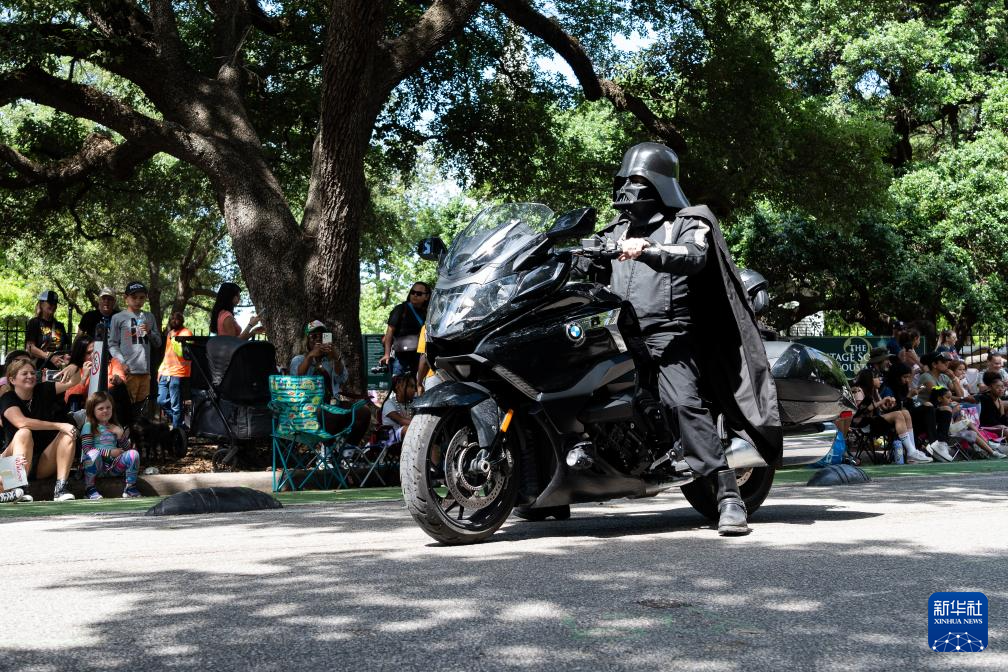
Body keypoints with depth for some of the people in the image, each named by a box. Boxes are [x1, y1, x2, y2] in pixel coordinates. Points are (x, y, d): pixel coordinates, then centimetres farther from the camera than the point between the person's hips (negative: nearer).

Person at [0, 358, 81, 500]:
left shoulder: (43, 390, 5)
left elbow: (73, 381, -2)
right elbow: (21, 422, -25)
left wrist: (74, 368, -26)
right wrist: (59, 426, -27)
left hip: (43, 465, 4)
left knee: (68, 434, -17)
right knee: (24, 433, -30)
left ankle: (60, 487, -31)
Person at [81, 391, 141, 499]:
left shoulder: (115, 427, 20)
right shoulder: (89, 426, 3)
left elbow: (126, 449, 16)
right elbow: (87, 450, -10)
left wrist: (120, 434, -1)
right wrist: (110, 452, -14)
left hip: (113, 466, 4)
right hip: (96, 465, -4)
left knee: (133, 453, -20)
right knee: (93, 453, -37)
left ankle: (130, 488, -12)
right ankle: (89, 488, -23)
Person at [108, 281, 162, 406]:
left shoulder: (149, 317, 17)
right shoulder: (118, 317, 3)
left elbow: (158, 343, 19)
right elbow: (112, 344, -1)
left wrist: (149, 332, 0)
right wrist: (122, 362, -14)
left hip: (145, 370, 4)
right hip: (127, 370, -4)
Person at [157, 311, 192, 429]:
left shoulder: (186, 333, -5)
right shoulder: (170, 333, 19)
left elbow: (181, 353, -16)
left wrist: (174, 338, -16)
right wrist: (161, 369, 21)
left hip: (177, 374, -8)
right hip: (165, 374, 8)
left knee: (176, 405, -6)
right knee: (161, 401, 6)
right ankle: (174, 420, 22)